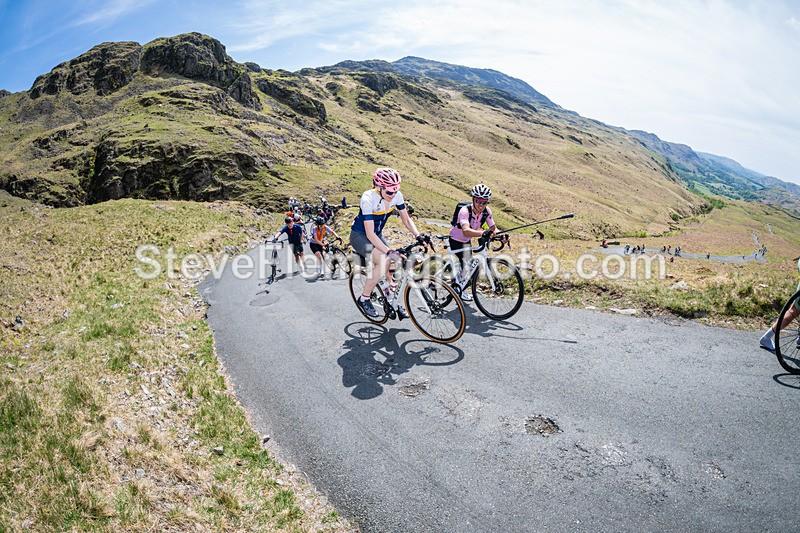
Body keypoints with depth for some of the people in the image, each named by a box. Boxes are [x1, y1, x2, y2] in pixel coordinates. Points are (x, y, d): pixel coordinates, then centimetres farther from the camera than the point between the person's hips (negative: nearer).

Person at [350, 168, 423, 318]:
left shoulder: (397, 195, -13)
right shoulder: (368, 198, -30)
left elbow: (406, 219, -1)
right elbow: (370, 234, -32)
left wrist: (418, 236, -17)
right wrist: (389, 251, -41)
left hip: (377, 235, 6)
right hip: (359, 236, -6)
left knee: (393, 263, -10)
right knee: (383, 261, -28)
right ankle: (364, 299, -12)